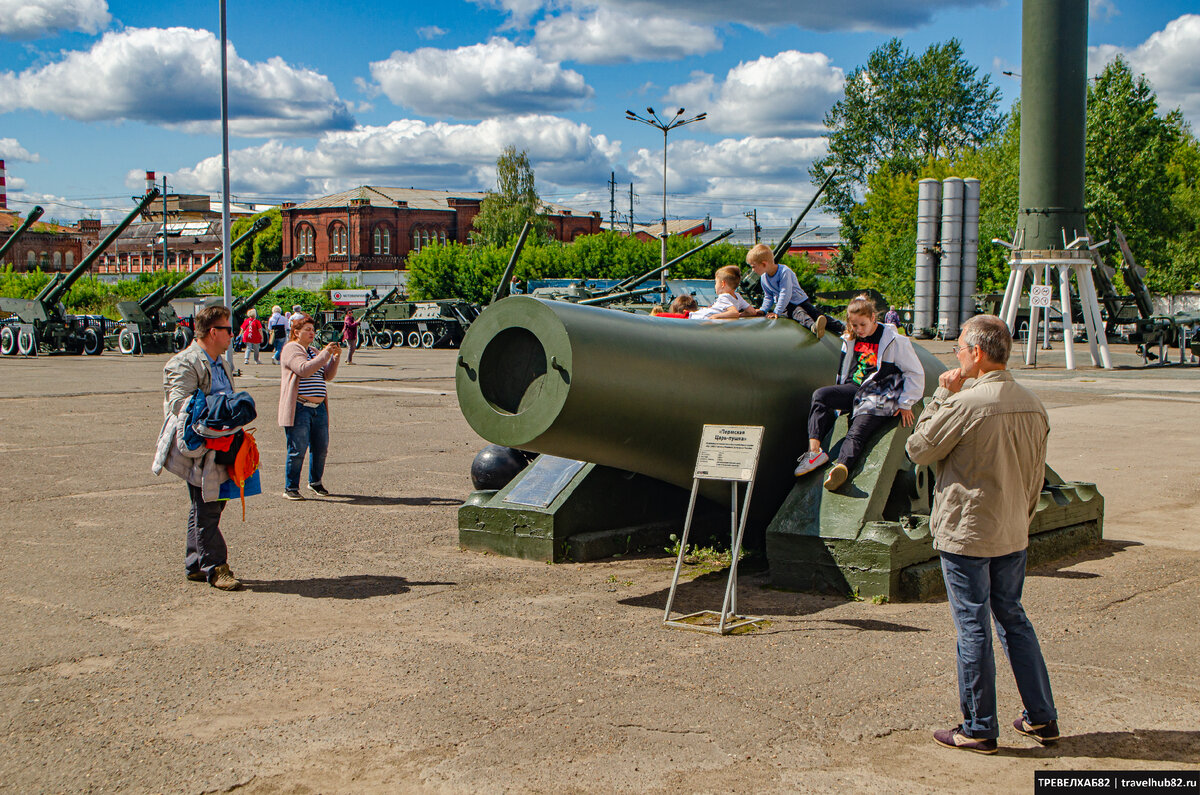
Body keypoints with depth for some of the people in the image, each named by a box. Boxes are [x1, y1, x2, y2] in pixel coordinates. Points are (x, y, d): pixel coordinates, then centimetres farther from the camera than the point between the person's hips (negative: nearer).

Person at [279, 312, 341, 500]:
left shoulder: (314, 351, 22)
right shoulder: (291, 349, -4)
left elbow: (328, 375, 19)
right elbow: (304, 369, -20)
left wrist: (335, 357, 3)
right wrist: (325, 354, -18)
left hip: (319, 407, 8)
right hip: (299, 409, -8)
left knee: (321, 448, 10)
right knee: (298, 449, -6)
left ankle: (315, 482, 27)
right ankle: (290, 488, 4)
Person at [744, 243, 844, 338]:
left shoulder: (784, 271, -19)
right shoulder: (763, 279, 3)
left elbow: (785, 294, -24)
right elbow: (768, 297, 17)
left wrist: (777, 312, -27)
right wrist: (763, 309, 0)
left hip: (800, 301, -1)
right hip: (786, 307, 1)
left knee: (816, 314, -16)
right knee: (799, 313, -30)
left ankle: (843, 328, -17)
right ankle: (813, 327, -62)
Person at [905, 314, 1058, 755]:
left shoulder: (965, 404, -20)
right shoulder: (1033, 405, 2)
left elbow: (918, 449, -8)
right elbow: (1036, 475, 11)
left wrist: (941, 396, -4)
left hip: (964, 533, -7)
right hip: (1013, 535, 7)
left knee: (974, 628, 2)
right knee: (1013, 619, 18)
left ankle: (979, 729, 11)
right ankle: (1042, 718, 23)